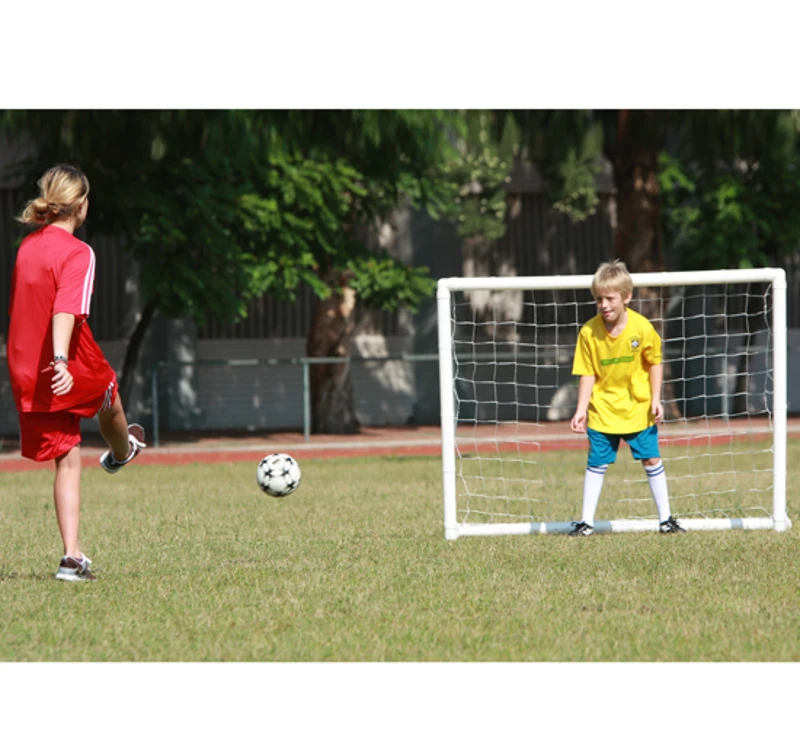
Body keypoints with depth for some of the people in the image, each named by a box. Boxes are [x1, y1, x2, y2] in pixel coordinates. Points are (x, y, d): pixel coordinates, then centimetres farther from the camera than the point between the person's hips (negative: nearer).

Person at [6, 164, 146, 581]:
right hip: (72, 373, -6)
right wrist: (60, 360, -41)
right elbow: (66, 310, -30)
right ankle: (121, 451, 63)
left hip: (26, 374, 6)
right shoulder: (77, 253, -16)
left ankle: (73, 556, -1)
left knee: (67, 460, 8)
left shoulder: (27, 246, 7)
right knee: (108, 397, 31)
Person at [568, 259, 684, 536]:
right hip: (602, 410, 0)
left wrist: (655, 399, -5)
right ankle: (586, 521, 10)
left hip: (638, 407, 0)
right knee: (596, 463, 4)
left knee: (651, 459, 5)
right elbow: (587, 374, -6)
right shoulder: (589, 332, -11)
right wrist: (581, 409, -11)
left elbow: (655, 363, -1)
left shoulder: (641, 327, -13)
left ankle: (665, 518, 15)